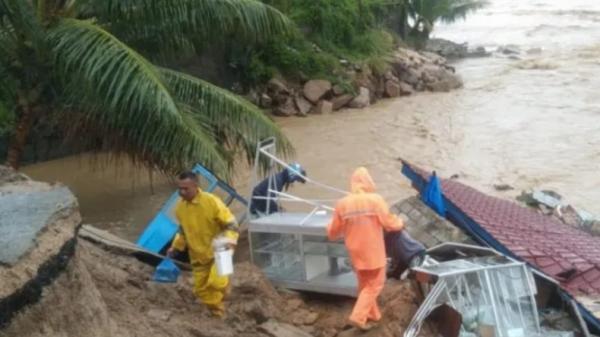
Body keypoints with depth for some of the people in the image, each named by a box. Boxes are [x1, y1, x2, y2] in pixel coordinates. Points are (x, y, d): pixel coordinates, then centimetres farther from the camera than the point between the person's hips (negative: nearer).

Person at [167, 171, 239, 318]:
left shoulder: (212, 201, -22)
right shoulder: (180, 207, -5)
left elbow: (231, 223, -17)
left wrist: (229, 240, -34)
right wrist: (176, 247, 5)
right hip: (198, 255, 5)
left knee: (216, 282, -24)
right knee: (201, 289, 8)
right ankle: (217, 313, 29)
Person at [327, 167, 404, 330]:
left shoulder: (342, 204, -6)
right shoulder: (375, 200, -17)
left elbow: (333, 233, 3)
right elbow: (389, 222, -11)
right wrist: (400, 223, 11)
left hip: (356, 253, 4)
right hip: (373, 252, -4)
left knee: (364, 284, 20)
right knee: (374, 284, 9)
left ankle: (372, 314, 30)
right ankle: (358, 316, -1)